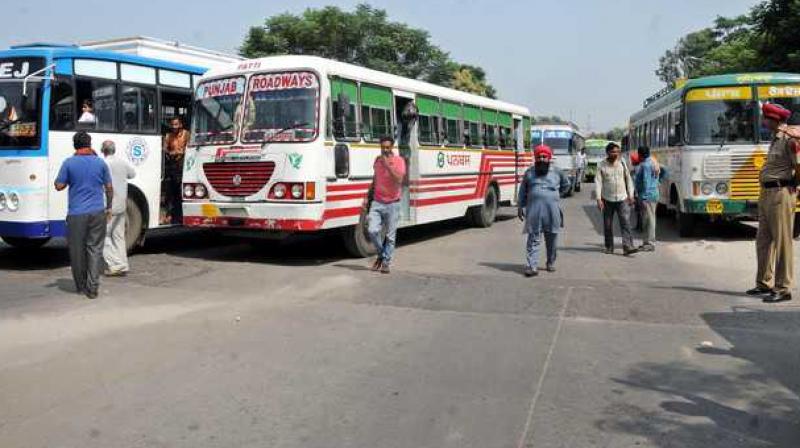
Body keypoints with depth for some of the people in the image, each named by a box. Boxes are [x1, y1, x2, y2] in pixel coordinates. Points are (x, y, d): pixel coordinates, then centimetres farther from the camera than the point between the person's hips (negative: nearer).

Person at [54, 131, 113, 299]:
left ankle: (81, 286, 20)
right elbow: (109, 188, 7)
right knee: (95, 249, 3)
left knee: (77, 250, 10)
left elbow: (59, 186, 0)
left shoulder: (69, 163, -3)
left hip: (76, 214, -1)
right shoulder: (100, 163, 3)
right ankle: (92, 288, -2)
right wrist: (109, 207, 18)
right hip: (97, 212, 1)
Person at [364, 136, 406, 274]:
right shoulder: (377, 160, 10)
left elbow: (399, 180, -20)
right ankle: (381, 254, 15)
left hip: (392, 204, -3)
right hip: (377, 203, 3)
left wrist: (387, 165, -22)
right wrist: (368, 197, 16)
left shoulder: (399, 161, -6)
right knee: (372, 231, -10)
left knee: (390, 236, 3)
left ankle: (386, 263, 15)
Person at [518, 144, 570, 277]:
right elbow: (523, 190, 12)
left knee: (552, 240, 11)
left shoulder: (557, 172, 7)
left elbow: (566, 184, 24)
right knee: (533, 239, -4)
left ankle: (551, 263, 27)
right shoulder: (529, 172, 7)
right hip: (534, 210, -1)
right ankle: (532, 266, -7)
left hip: (552, 211, 1)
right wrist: (520, 206, 8)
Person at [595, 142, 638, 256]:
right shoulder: (601, 165, -2)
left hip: (622, 199, 1)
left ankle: (627, 247, -14)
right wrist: (599, 198, -12)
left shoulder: (622, 163, 4)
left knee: (626, 223, -10)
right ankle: (609, 247, 21)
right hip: (607, 199, 0)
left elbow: (628, 179, 10)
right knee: (608, 225, 8)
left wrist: (630, 195, 6)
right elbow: (598, 182, -5)